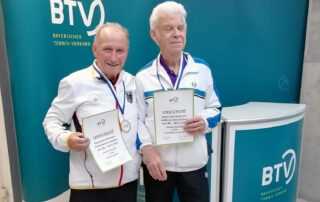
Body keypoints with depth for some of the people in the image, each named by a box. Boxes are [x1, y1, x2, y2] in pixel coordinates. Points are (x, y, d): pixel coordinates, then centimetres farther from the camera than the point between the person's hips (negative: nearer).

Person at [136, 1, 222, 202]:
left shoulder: (202, 69, 2)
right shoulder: (143, 76, -1)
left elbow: (215, 108, 7)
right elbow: (137, 119, 0)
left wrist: (205, 122, -14)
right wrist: (146, 148, -15)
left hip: (194, 162, 1)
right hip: (157, 163, 0)